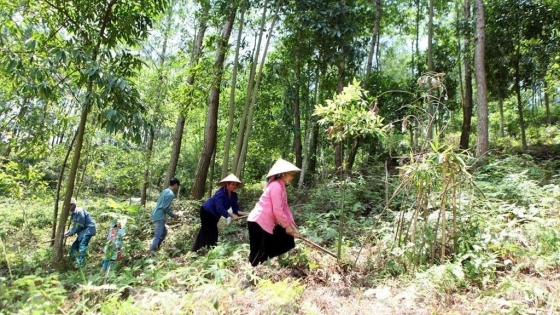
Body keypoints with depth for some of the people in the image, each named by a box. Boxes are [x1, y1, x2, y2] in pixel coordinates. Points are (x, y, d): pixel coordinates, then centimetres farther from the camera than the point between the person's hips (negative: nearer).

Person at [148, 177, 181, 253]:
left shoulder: (165, 191, 13)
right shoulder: (171, 194, -15)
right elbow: (165, 208, -19)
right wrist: (174, 215, -6)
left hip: (156, 215, 10)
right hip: (160, 217, -10)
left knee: (164, 232, 20)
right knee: (158, 236, -7)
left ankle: (155, 248, 21)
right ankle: (151, 252, -7)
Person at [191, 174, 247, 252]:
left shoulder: (234, 195, -10)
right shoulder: (220, 193, -32)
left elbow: (235, 209, -12)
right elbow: (220, 208, -41)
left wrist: (243, 213, -31)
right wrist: (231, 215, -48)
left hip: (214, 214, 9)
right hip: (206, 212, -8)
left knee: (206, 231, 18)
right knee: (213, 231, -9)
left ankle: (195, 249, 33)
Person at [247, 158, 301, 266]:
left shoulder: (281, 186, 12)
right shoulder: (276, 186, -20)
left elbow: (285, 207, 9)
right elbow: (277, 210, -23)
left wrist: (292, 225, 3)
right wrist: (287, 226, -12)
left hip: (267, 223, 10)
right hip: (258, 222, -10)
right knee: (259, 253, -4)